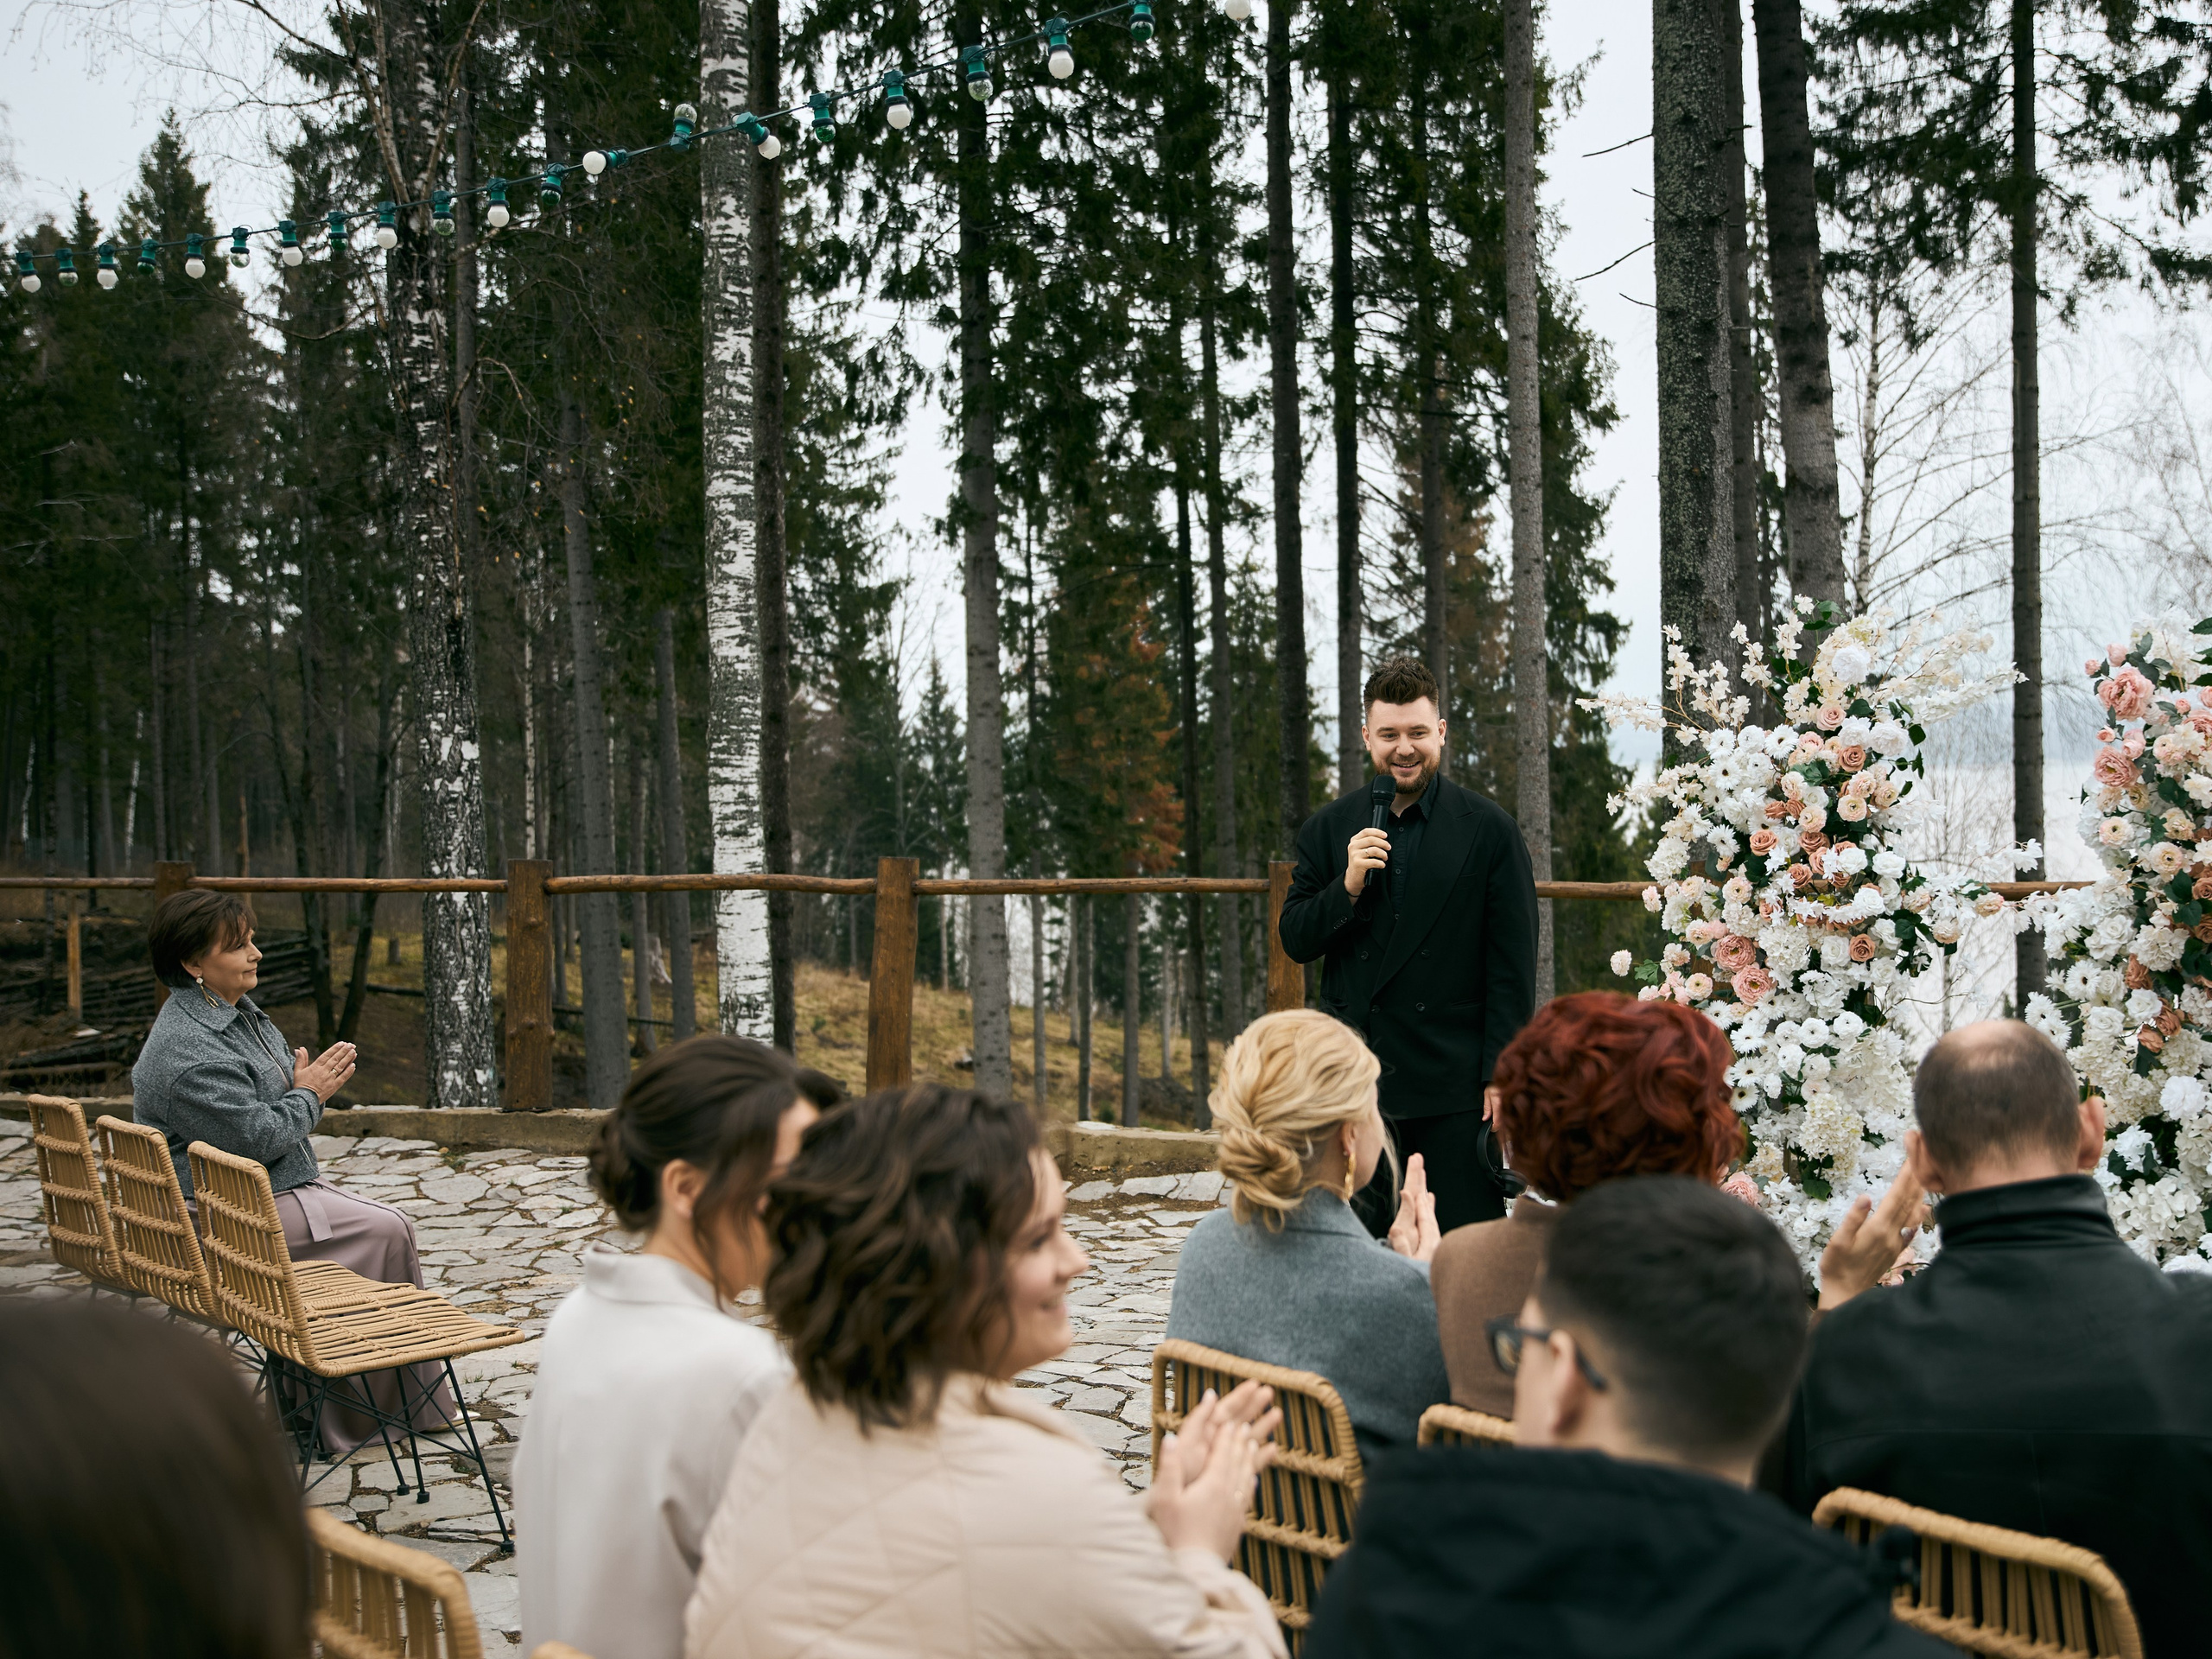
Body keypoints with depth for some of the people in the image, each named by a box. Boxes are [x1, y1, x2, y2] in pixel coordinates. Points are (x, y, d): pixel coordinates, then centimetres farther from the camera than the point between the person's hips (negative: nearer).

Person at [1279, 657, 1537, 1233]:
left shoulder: (1488, 829, -1)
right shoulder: (1328, 829, 8)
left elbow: (1513, 965, -2)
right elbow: (1295, 942, 7)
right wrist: (1347, 886, -11)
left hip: (1455, 1084, -3)